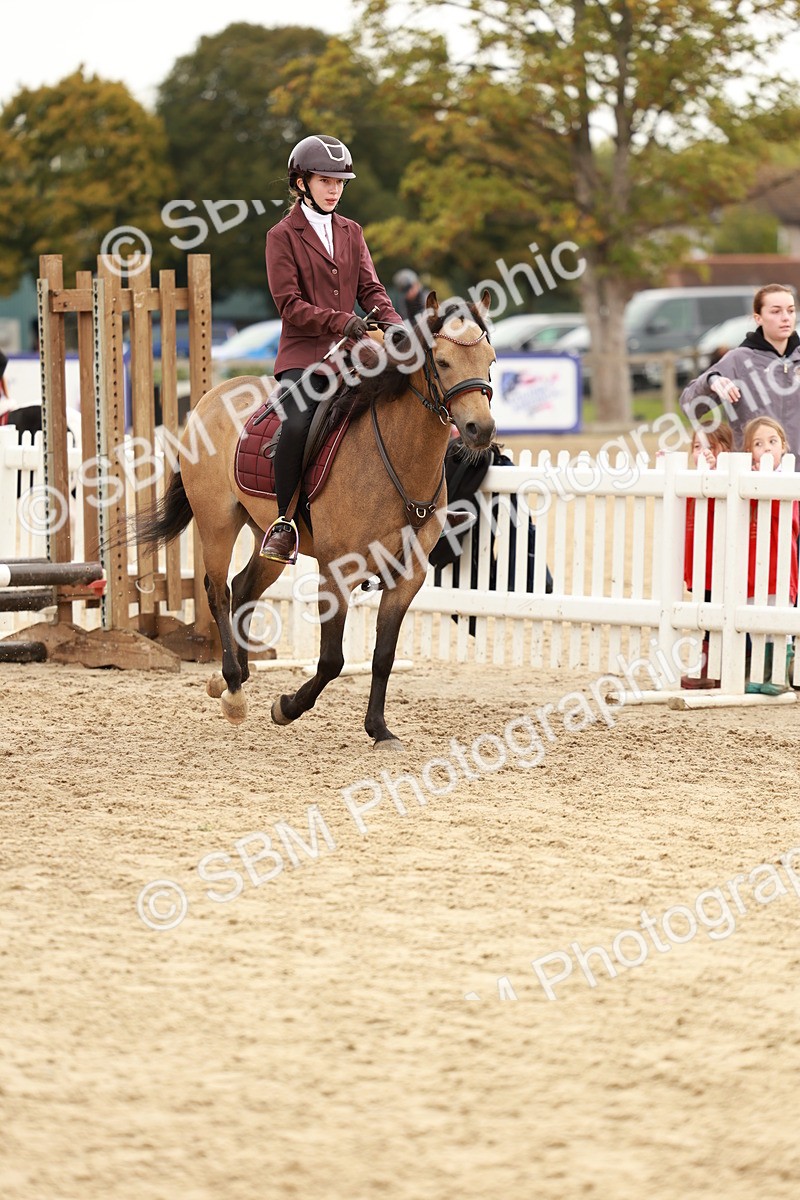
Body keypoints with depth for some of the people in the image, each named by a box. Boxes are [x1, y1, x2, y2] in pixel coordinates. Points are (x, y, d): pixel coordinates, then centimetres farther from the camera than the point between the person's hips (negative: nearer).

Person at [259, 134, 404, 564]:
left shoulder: (351, 233, 18)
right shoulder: (283, 235, 2)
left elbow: (370, 289, 11)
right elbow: (290, 305, -7)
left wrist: (395, 325, -10)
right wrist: (342, 321, -20)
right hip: (303, 356, -5)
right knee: (297, 426, -30)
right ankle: (285, 522, -15)